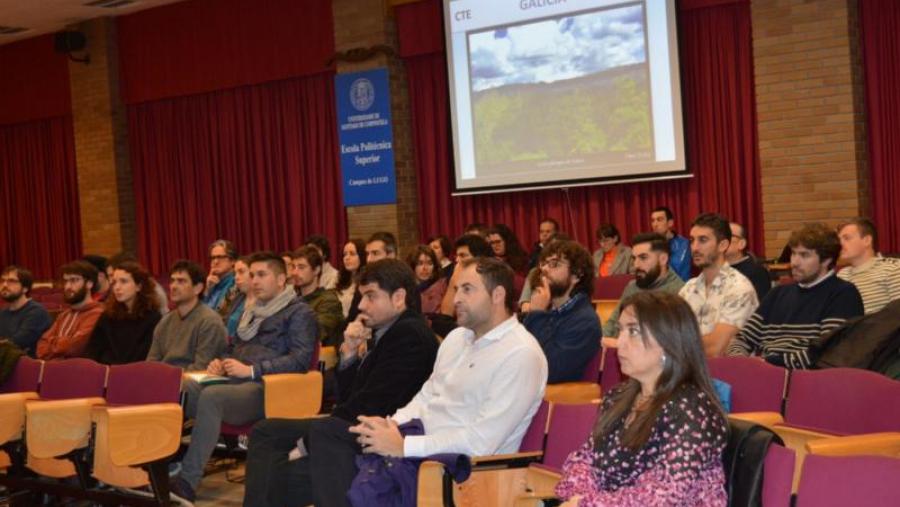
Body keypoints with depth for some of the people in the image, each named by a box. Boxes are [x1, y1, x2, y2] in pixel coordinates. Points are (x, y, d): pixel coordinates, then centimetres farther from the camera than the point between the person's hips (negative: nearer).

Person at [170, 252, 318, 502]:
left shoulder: (299, 312, 2)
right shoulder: (252, 311, 28)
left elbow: (301, 359, -10)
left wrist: (252, 370, -16)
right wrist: (222, 362, 10)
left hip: (266, 389, -7)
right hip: (235, 382, 8)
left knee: (211, 396, -35)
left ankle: (188, 481, -36)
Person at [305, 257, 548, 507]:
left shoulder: (522, 354, -14)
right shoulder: (457, 337, 15)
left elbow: (481, 442, -20)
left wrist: (403, 446, -19)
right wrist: (392, 424, -2)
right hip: (424, 440, 9)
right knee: (325, 429, -8)